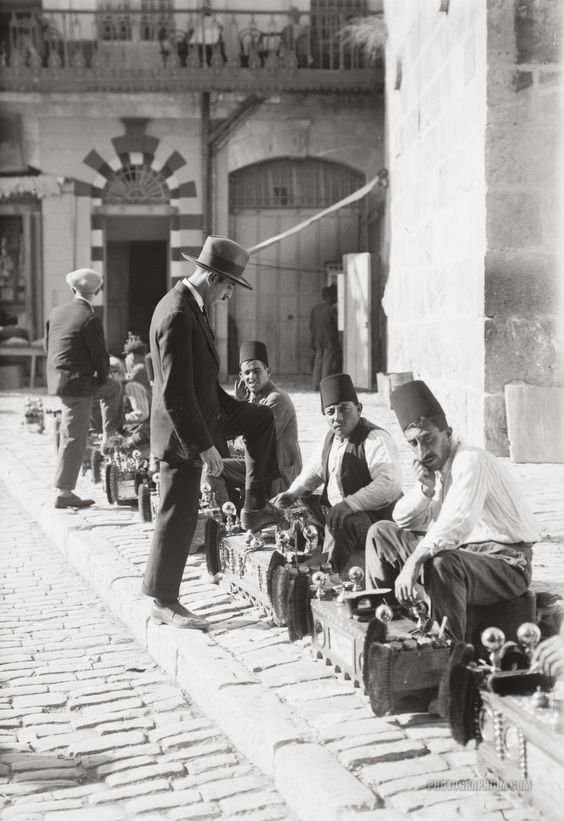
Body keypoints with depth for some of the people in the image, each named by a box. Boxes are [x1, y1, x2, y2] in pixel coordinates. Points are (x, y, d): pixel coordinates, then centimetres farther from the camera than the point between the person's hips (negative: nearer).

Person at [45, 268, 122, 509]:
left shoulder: (57, 312, 4)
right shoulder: (90, 320, -18)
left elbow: (48, 345, 14)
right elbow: (100, 356, -16)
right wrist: (102, 377, 6)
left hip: (57, 379, 9)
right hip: (78, 383, -8)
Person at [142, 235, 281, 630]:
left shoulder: (188, 305, 4)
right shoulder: (177, 316, -27)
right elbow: (175, 392, -29)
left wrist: (231, 405, 17)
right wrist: (204, 445, -26)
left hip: (203, 413, 10)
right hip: (183, 432, -10)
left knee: (263, 418, 22)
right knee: (180, 516, -1)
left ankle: (255, 507, 23)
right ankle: (164, 602, 10)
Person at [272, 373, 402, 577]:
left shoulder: (376, 440, -18)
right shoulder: (330, 439, 9)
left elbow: (390, 485, -32)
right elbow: (313, 472, 26)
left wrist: (349, 504, -41)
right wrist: (293, 492, 6)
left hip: (373, 518, -8)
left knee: (341, 522, -34)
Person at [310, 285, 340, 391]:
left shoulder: (314, 309, 5)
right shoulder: (332, 309, -11)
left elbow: (311, 325, 9)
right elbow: (337, 324, -8)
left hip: (317, 341, 5)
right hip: (330, 341, -5)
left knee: (317, 363, 9)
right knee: (327, 363, -1)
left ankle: (315, 385, 8)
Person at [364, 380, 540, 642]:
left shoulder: (471, 461, -20)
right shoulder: (437, 467, 8)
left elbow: (456, 522, -36)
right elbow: (403, 521, 14)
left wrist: (414, 562, -42)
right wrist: (425, 488, -5)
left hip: (505, 562, -9)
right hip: (462, 551, 9)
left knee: (441, 565, -41)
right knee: (381, 533, 8)